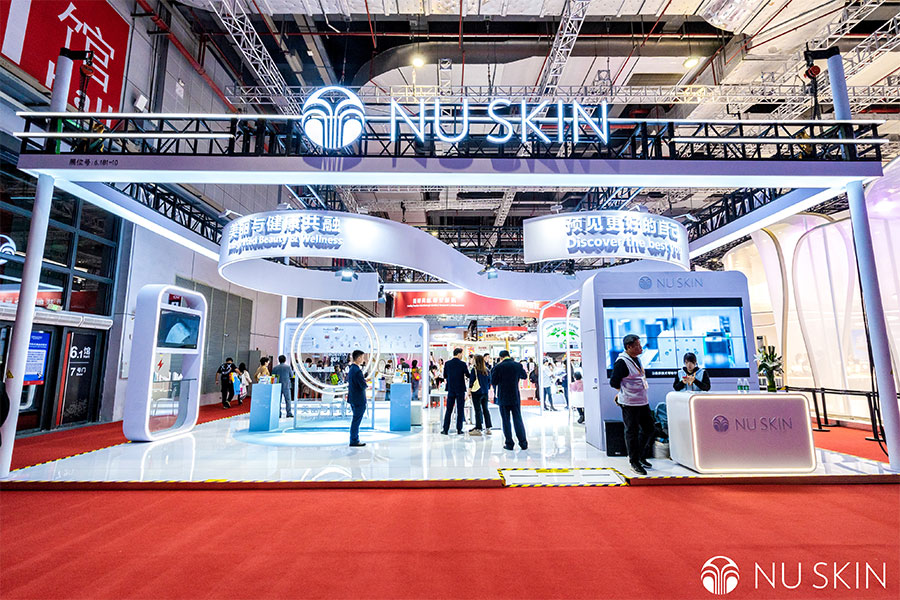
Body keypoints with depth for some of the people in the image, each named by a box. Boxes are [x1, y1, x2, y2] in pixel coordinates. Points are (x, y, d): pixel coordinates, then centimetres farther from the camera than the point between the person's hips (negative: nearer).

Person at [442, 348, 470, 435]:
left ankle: (445, 429, 9)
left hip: (450, 389, 3)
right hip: (460, 389, -3)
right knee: (460, 410, 7)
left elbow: (444, 376, 7)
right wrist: (463, 376, 19)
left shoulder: (447, 363, -2)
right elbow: (468, 375, -3)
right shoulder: (462, 364, -11)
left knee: (448, 410, 9)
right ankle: (459, 429, 10)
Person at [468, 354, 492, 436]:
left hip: (477, 392, -5)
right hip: (485, 392, 5)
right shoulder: (487, 370, 5)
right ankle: (488, 428, 16)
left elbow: (471, 381, -9)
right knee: (485, 409, 12)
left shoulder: (474, 369, -10)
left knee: (478, 410, -2)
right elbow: (489, 381, 11)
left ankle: (478, 429, 1)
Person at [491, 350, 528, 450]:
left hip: (503, 398, -2)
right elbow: (524, 376, 14)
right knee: (518, 419, 10)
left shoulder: (498, 367, -11)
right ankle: (523, 443, 11)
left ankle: (509, 444, 8)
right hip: (515, 397, 2)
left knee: (506, 421, 6)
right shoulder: (518, 365, -3)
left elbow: (493, 381, -5)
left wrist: (493, 370, 7)